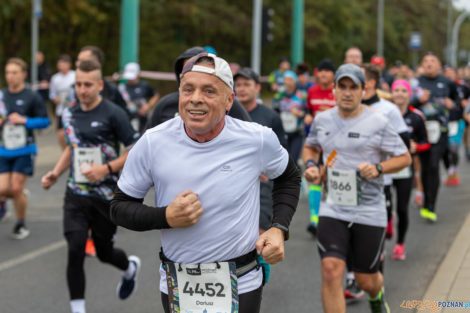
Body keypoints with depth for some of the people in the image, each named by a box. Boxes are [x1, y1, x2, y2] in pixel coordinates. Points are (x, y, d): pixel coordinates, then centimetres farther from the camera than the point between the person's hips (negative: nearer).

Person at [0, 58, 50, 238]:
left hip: (24, 150, -3)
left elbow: (45, 121, -4)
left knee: (16, 189, -5)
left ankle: (21, 225, 16)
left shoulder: (32, 97, -5)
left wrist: (24, 121, -16)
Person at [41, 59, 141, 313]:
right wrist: (55, 173, 9)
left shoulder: (113, 114, -12)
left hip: (106, 197, -3)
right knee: (75, 250, -12)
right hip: (76, 196, 4)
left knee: (104, 252, 12)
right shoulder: (70, 114, 6)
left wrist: (107, 168, -21)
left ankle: (130, 268, 48)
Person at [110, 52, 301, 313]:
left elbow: (288, 178, 11)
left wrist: (279, 228, -3)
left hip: (241, 285, -1)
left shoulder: (258, 140, -9)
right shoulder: (153, 143, -10)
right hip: (176, 287, 1)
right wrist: (166, 217, -19)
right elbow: (120, 207, -2)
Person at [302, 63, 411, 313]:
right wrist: (310, 165, 2)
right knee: (331, 271, -16)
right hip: (332, 209, 2)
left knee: (366, 280, 10)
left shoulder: (377, 123, -7)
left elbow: (404, 157, -1)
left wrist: (378, 168, -18)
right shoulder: (322, 120, 4)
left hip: (369, 212, -2)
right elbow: (310, 147, 23)